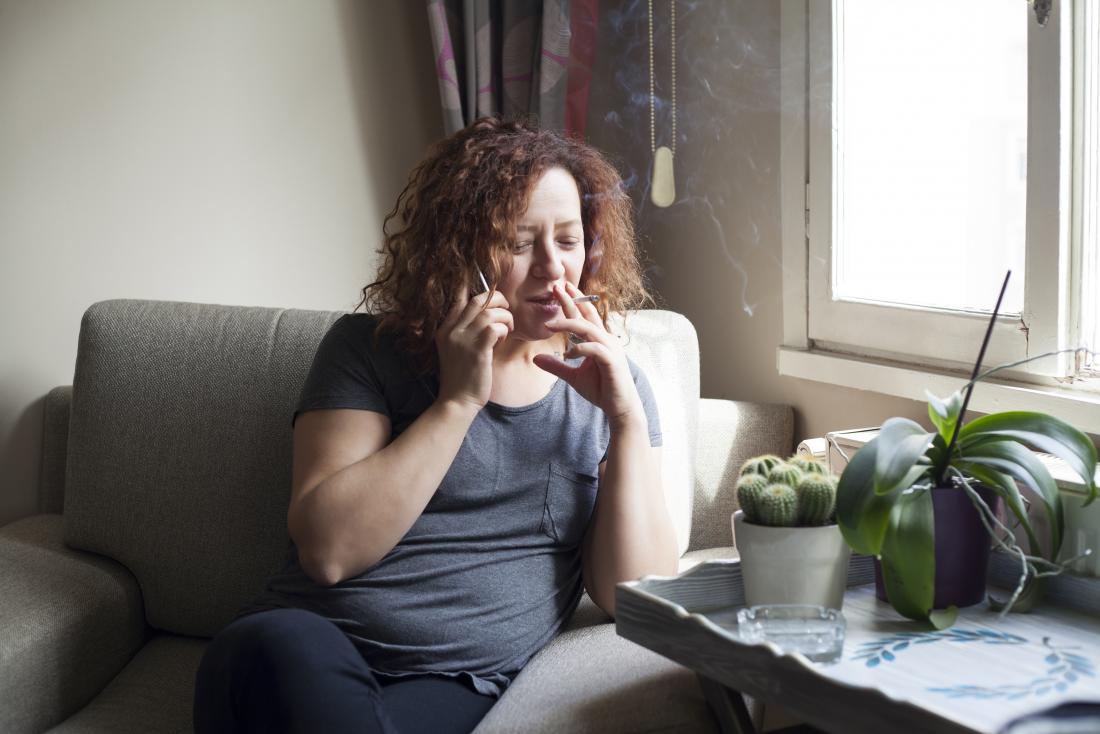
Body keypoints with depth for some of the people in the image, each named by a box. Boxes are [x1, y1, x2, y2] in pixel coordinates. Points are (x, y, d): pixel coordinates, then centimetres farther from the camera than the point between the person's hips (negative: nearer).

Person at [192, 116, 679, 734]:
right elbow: (327, 550, -9)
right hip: (300, 657, 1)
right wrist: (457, 400, -12)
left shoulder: (606, 380, 11)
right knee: (281, 642, -35)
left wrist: (627, 419, -7)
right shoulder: (368, 349, 5)